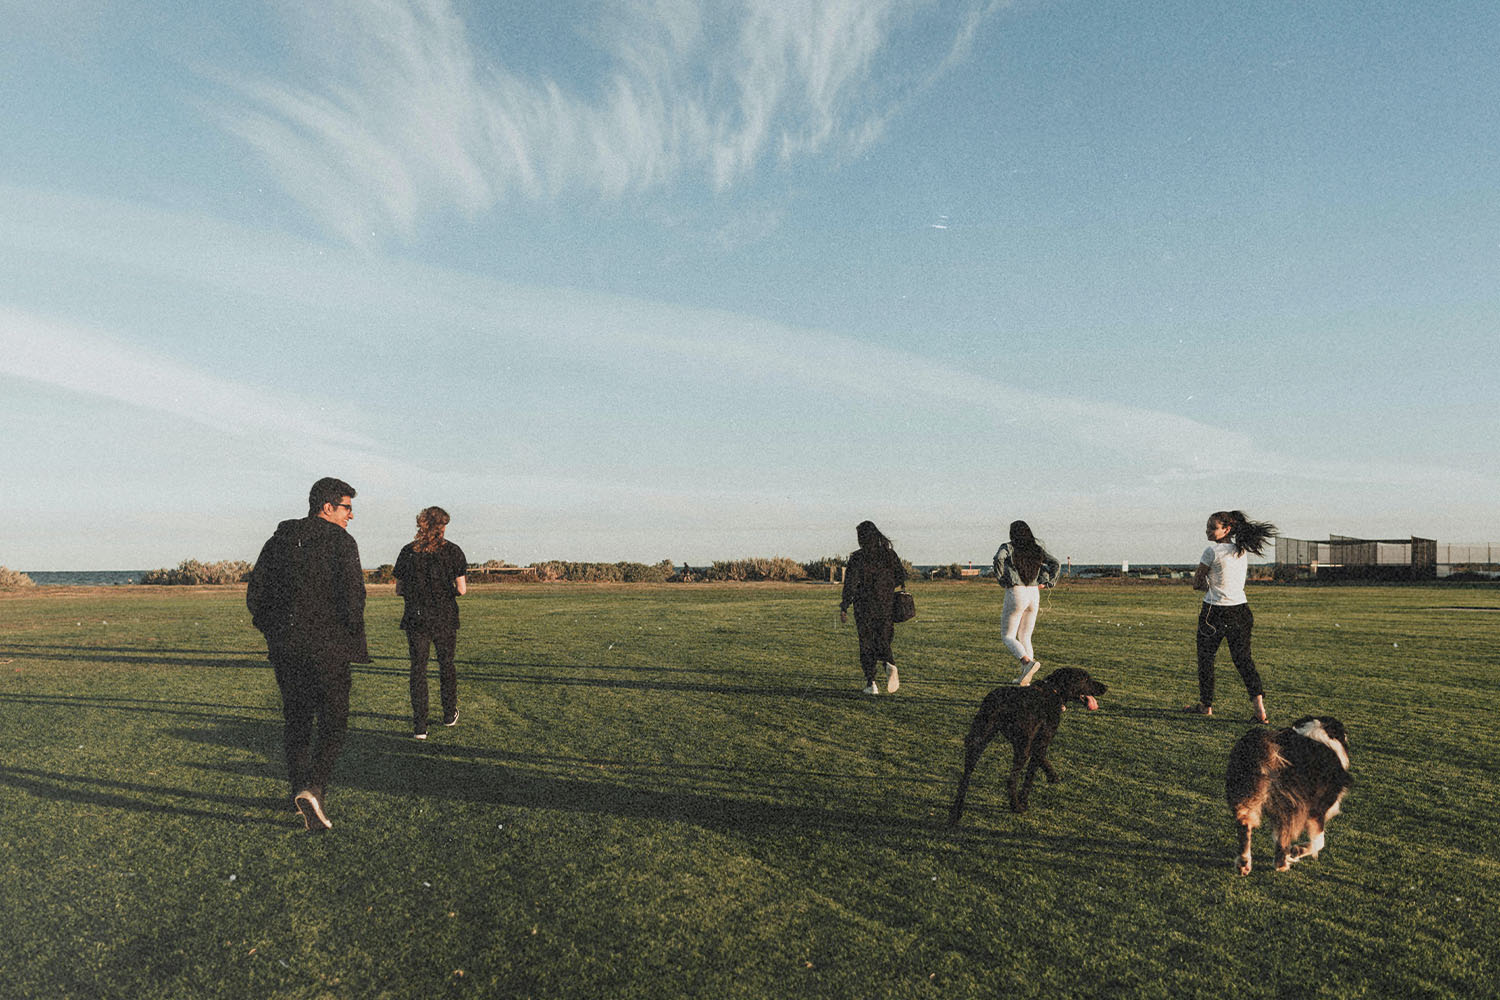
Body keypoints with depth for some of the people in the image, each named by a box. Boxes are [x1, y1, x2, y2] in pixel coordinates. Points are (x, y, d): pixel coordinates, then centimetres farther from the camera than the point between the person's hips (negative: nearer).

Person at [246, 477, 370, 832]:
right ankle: (314, 787, -14)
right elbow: (352, 596, -16)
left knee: (296, 721, 17)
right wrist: (357, 644, -3)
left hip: (285, 647, 5)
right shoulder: (341, 542, -8)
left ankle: (301, 788, 22)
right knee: (333, 722, 3)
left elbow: (254, 594, 9)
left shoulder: (279, 540, 9)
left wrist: (274, 632, 19)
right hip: (328, 648, -5)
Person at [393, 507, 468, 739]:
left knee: (418, 670, 5)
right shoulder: (453, 551, -5)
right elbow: (462, 590, -5)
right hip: (445, 619, -1)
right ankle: (449, 715, 31)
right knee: (446, 666, 16)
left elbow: (399, 589, 4)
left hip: (416, 619, 1)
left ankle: (419, 726, 1)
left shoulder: (408, 552, 0)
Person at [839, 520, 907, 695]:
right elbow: (902, 577, 7)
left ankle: (870, 683, 2)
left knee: (866, 644, 7)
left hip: (864, 607, -3)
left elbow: (850, 584, -12)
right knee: (883, 641, 13)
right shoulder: (889, 554, 2)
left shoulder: (857, 557, -9)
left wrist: (844, 608, -7)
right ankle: (890, 664, -18)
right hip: (887, 607, 3)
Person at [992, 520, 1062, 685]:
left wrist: (1000, 578, -11)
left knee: (1009, 638, 2)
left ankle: (1029, 662, -23)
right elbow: (1056, 563, 6)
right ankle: (1024, 677, 8)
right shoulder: (1037, 549, 10)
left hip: (1015, 593, -5)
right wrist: (1046, 582, 7)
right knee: (1025, 638, 14)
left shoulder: (1008, 547, -4)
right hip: (1034, 595, 5)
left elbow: (999, 558, -24)